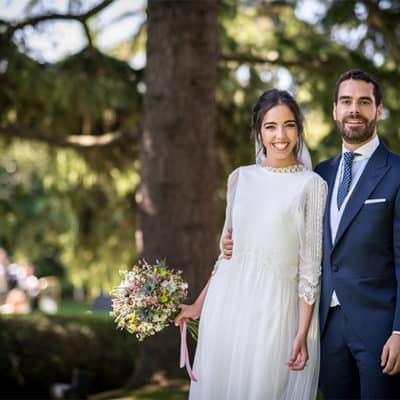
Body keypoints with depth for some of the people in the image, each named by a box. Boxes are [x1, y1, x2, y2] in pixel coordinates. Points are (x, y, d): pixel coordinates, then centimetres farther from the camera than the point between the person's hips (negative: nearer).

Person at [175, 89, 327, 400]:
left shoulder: (312, 185, -2)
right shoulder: (241, 178, 9)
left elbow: (310, 266, -5)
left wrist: (302, 333, -11)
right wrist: (200, 304, 15)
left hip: (276, 306, -4)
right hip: (228, 303, 4)